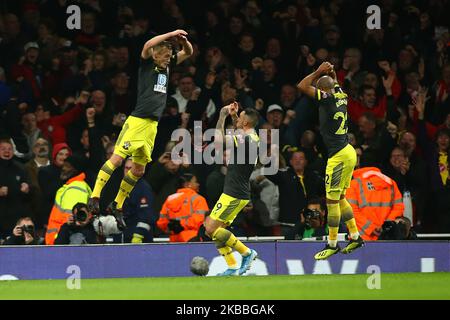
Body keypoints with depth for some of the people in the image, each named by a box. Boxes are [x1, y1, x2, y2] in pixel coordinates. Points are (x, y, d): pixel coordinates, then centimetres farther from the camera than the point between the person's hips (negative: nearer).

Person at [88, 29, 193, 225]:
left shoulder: (167, 66, 15)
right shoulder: (147, 64, -2)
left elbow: (188, 53, 22)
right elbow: (148, 45, -21)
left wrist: (184, 41, 0)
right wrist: (171, 34, -19)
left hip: (152, 125, 7)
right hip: (137, 121, -7)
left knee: (139, 169, 8)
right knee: (117, 158, -15)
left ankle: (117, 205, 18)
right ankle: (95, 197, -15)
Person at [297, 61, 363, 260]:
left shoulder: (327, 98, -15)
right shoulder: (341, 95, 8)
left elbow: (302, 86, -14)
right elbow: (335, 83, 32)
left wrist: (318, 72, -7)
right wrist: (330, 73, 16)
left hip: (339, 157, -9)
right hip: (348, 152, 9)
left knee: (332, 200, -2)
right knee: (339, 198, 17)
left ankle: (332, 244, 2)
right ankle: (355, 237, 21)